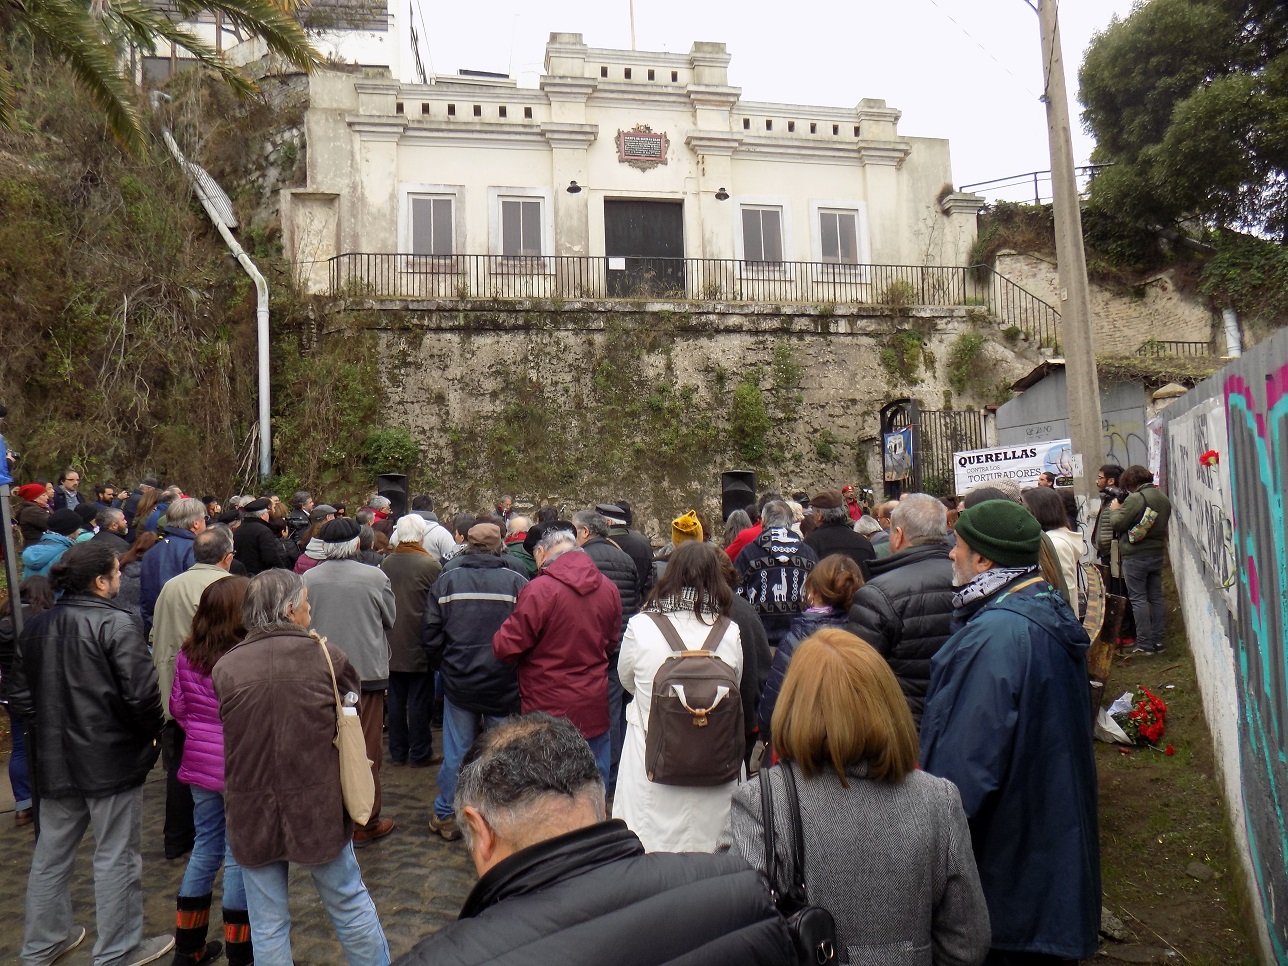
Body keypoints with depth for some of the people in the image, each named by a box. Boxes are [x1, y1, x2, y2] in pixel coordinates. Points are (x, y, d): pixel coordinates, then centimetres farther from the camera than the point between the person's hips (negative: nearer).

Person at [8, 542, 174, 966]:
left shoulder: (36, 627, 5)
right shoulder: (117, 624, -17)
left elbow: (19, 694, 9)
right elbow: (143, 693, -21)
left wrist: (48, 732, 16)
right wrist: (149, 734, -4)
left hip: (55, 759, 7)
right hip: (111, 757, -7)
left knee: (52, 853, 20)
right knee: (116, 856, 6)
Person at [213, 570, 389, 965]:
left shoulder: (224, 668, -9)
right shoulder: (326, 656, -12)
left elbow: (226, 736, 4)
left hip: (251, 814, 1)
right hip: (319, 810, -1)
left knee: (268, 926, 15)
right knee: (350, 905, 19)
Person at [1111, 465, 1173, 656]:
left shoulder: (1135, 499, -18)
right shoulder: (1163, 498, 8)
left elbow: (1117, 524, -16)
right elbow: (1162, 523, 16)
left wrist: (1116, 510, 3)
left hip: (1135, 556, -7)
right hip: (1157, 554, 8)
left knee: (1138, 599, -2)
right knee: (1156, 597, 12)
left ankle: (1144, 644, -1)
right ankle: (1158, 641, 17)